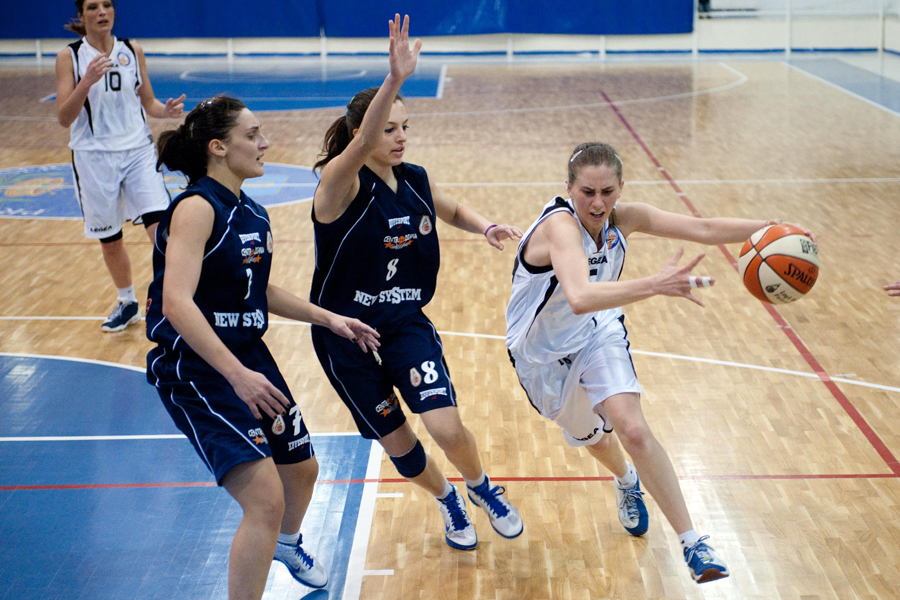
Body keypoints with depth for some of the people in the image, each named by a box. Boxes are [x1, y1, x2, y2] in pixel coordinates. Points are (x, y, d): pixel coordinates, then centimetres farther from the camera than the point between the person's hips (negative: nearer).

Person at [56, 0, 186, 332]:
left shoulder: (132, 50, 4)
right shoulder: (70, 56, -5)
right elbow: (64, 118, -9)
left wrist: (166, 110, -10)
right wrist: (87, 82, -24)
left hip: (138, 151, 1)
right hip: (94, 157, -1)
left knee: (160, 226, -14)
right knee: (109, 239, 11)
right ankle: (127, 303, 33)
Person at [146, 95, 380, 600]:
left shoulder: (254, 214, 8)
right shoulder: (196, 208, -19)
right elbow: (176, 303, -29)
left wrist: (329, 318, 18)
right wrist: (237, 374, -34)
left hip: (249, 357, 9)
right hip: (195, 369, -9)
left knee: (301, 467, 25)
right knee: (266, 500, -19)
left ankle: (287, 544, 57)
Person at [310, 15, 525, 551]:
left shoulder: (415, 181, -1)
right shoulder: (340, 180, -19)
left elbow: (454, 211, 22)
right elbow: (362, 144, -43)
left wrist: (486, 227, -1)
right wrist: (395, 79, -58)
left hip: (407, 326, 3)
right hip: (345, 336, -3)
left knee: (448, 429, -15)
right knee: (399, 447, 8)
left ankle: (481, 487, 19)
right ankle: (449, 502, 39)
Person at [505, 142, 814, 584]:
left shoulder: (624, 217, -19)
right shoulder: (559, 225, -37)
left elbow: (703, 229, -17)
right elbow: (580, 297, -55)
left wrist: (769, 229, -32)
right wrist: (654, 286, -67)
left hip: (598, 335, 3)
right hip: (542, 352, -2)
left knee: (634, 431, -20)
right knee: (592, 438, 20)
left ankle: (691, 541, -11)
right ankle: (628, 482, 57)